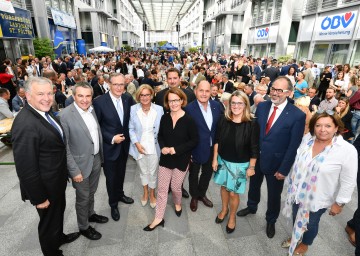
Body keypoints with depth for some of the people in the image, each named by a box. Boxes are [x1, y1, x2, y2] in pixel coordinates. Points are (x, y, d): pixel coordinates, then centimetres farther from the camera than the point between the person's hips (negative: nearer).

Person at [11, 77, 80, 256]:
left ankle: (59, 237, 57)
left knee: (59, 211, 30)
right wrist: (39, 197, -19)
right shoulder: (25, 124, -31)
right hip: (45, 187, -8)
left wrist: (65, 173, 14)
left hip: (57, 180, 9)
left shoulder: (45, 112, -1)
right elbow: (26, 168, -28)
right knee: (48, 220, 17)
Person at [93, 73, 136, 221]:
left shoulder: (128, 99, -5)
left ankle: (120, 194, 49)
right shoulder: (99, 101, -17)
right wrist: (111, 138, -19)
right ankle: (113, 204, 37)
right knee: (111, 177, 13)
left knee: (121, 173, 23)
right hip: (109, 146, -4)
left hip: (124, 144, 4)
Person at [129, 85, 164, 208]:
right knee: (143, 171, 20)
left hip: (154, 147, -1)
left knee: (153, 172, 13)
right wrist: (136, 143, -13)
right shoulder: (133, 109, -8)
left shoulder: (159, 109, -10)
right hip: (139, 146, 1)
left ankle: (152, 194, 39)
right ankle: (145, 193, 45)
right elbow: (131, 129, -2)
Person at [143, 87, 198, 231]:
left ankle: (177, 204, 47)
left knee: (175, 187, 13)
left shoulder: (188, 120, -15)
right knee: (161, 189, 8)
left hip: (181, 160, -3)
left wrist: (177, 149, -19)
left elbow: (195, 141, -12)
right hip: (166, 159, 4)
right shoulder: (164, 118, -1)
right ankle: (158, 218, 23)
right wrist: (163, 147, -11)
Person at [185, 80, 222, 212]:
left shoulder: (217, 105, -5)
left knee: (208, 173, 23)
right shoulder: (189, 108, -19)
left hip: (212, 148, 5)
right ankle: (194, 196, 44)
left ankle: (202, 194, 49)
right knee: (194, 174, 18)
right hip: (196, 148, -4)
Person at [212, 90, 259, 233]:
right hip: (223, 161, 3)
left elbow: (254, 148, -11)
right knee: (224, 187, 21)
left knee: (233, 192, 9)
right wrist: (215, 159, 2)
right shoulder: (223, 121, -8)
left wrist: (251, 167, -7)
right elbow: (217, 141, 0)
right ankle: (224, 209, 48)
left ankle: (232, 217, 37)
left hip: (240, 164, -3)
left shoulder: (252, 124, -18)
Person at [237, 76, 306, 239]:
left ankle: (271, 220, 45)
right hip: (256, 158, 4)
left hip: (275, 163, -3)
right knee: (254, 185, 25)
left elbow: (293, 146, -14)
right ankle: (251, 207, 54)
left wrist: (284, 169, -13)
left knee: (274, 194, 18)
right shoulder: (262, 106, -5)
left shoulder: (297, 115, -17)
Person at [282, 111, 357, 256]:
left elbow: (348, 182, -16)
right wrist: (292, 180, 11)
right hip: (297, 192, 4)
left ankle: (305, 244, 50)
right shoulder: (307, 138, -11)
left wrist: (339, 203, -10)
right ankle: (295, 237, 54)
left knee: (310, 223, 21)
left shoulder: (347, 150, -24)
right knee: (297, 218, 25)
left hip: (317, 199, -4)